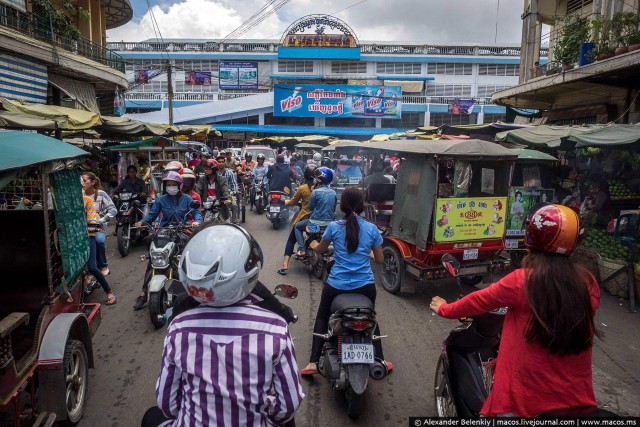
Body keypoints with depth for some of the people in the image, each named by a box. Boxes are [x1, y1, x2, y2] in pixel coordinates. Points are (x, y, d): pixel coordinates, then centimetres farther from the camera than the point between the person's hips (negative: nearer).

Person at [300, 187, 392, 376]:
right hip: (365, 285, 1)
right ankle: (380, 361, 33)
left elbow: (320, 249, 10)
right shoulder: (372, 229, -4)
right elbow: (380, 259, 5)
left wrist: (314, 245, 33)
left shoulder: (334, 227, -7)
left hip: (336, 285, -1)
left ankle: (313, 363, 16)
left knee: (322, 317, 23)